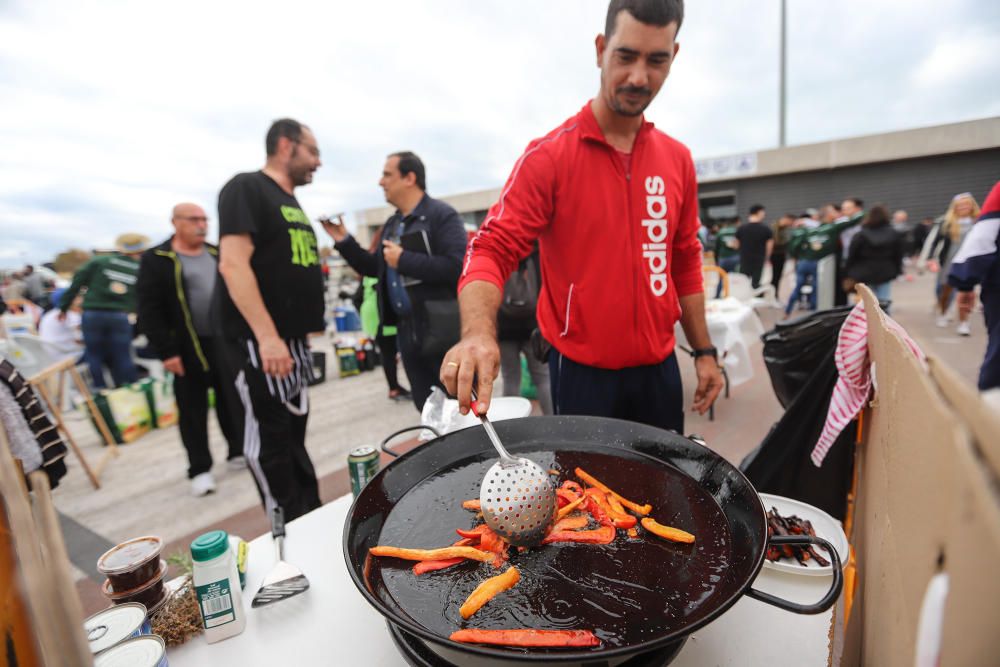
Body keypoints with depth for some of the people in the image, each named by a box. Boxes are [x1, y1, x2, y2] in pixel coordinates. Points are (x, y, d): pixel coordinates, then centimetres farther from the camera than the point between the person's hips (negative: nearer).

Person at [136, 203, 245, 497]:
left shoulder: (216, 254, 11)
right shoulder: (156, 259, -5)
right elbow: (149, 311, -9)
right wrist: (166, 352, -14)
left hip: (225, 342, 4)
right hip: (187, 349, -4)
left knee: (231, 401, 12)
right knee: (193, 411, 5)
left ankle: (238, 452, 27)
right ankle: (199, 469, 16)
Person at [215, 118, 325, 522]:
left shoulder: (291, 203, 18)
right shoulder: (246, 188, -9)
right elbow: (233, 264, -20)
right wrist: (266, 336, -26)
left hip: (292, 340, 9)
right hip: (260, 343, -9)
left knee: (294, 432, 16)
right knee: (270, 438, 2)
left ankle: (312, 516, 29)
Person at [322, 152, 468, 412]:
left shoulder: (442, 215, -10)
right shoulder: (391, 224, 16)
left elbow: (457, 267, -23)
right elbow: (375, 268, 23)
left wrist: (404, 260, -17)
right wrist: (344, 241, 11)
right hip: (407, 330, 8)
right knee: (426, 408, 16)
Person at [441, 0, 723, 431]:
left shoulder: (678, 160, 5)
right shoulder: (549, 156, -11)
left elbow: (685, 262, 10)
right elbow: (493, 249, -19)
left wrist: (704, 351, 9)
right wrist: (477, 332, -38)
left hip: (659, 368, 5)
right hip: (581, 372, -4)